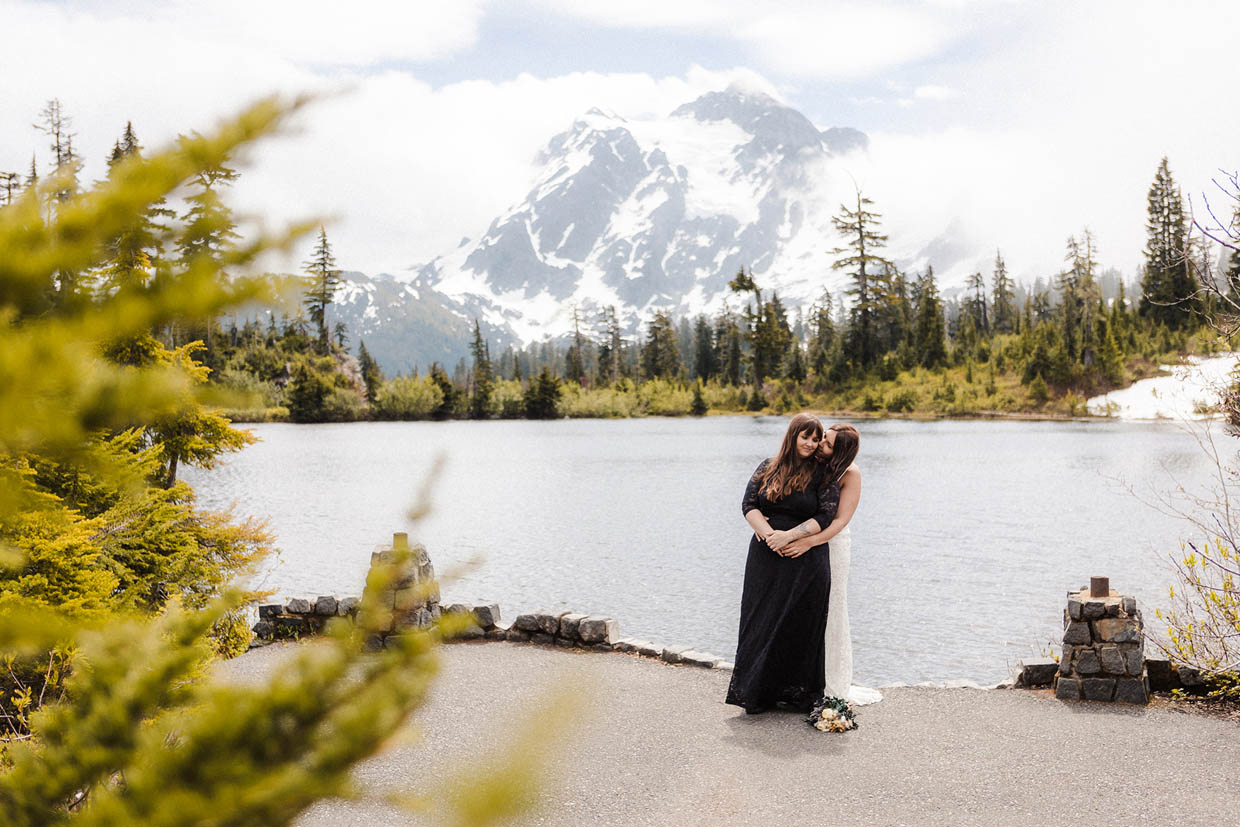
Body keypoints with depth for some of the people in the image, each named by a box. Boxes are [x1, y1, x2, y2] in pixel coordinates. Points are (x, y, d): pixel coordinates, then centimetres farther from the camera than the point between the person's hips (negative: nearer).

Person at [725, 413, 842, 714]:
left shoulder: (824, 473, 0)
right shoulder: (768, 468, 8)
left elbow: (826, 516, -8)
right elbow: (749, 504, 1)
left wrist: (788, 536, -16)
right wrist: (770, 534, -15)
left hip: (806, 562, -2)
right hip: (765, 559, 3)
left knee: (799, 627, 2)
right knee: (762, 621, 5)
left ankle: (796, 694, 14)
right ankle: (757, 693, 16)